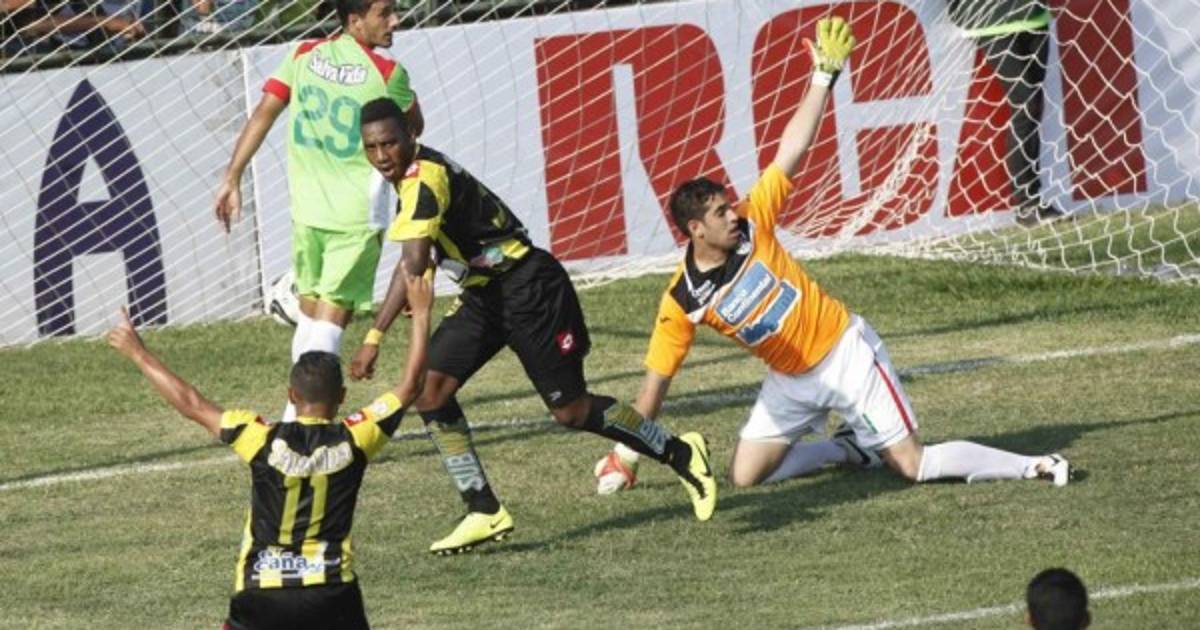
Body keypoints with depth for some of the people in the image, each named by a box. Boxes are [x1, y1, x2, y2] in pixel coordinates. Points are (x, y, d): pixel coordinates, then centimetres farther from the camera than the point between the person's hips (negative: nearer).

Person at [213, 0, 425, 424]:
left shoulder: (305, 55, 3)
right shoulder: (387, 72, -9)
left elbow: (263, 114, 0)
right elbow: (414, 127, 8)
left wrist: (233, 178, 2)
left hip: (307, 209, 5)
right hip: (357, 214, -5)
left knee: (309, 310, 17)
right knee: (333, 314, -4)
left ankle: (297, 416, 22)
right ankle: (302, 415, -14)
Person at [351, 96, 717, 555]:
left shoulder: (424, 178, -24)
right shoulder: (413, 175, 6)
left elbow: (413, 264, -34)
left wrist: (374, 337, -36)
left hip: (528, 288, -10)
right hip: (484, 291, 10)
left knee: (570, 410, -2)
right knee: (429, 387, -6)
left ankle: (681, 453, 20)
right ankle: (485, 513, -3)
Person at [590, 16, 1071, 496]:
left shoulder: (751, 226, -13)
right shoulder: (681, 302, -12)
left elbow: (792, 150, -12)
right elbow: (655, 384, -5)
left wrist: (823, 78, -18)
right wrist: (627, 453, -4)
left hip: (846, 352, -3)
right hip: (792, 382, 3)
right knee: (744, 476, 0)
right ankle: (848, 448, 19)